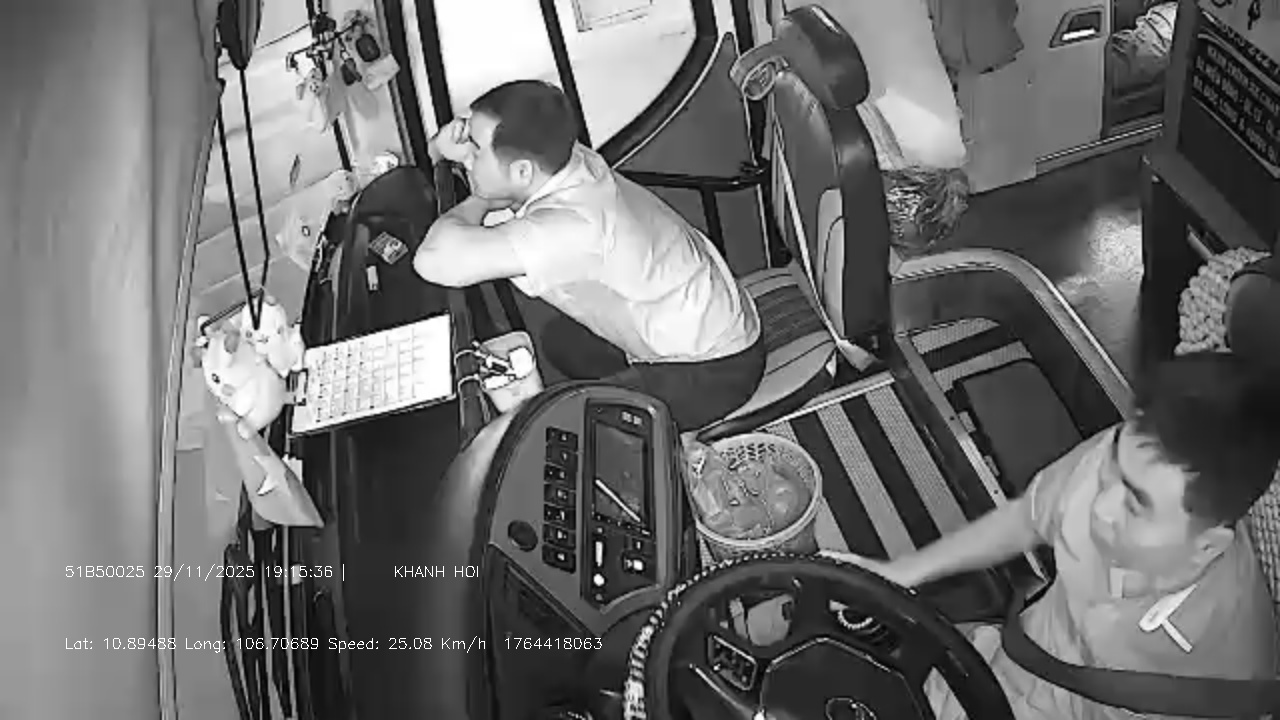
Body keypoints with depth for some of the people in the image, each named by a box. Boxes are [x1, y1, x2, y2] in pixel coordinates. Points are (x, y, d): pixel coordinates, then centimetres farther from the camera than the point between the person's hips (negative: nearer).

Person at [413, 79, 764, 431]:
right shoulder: (562, 157, -11)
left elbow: (437, 261, -44)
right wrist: (445, 148, -16)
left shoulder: (573, 225, -36)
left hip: (715, 372, -8)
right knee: (560, 338, 20)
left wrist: (477, 202, -23)